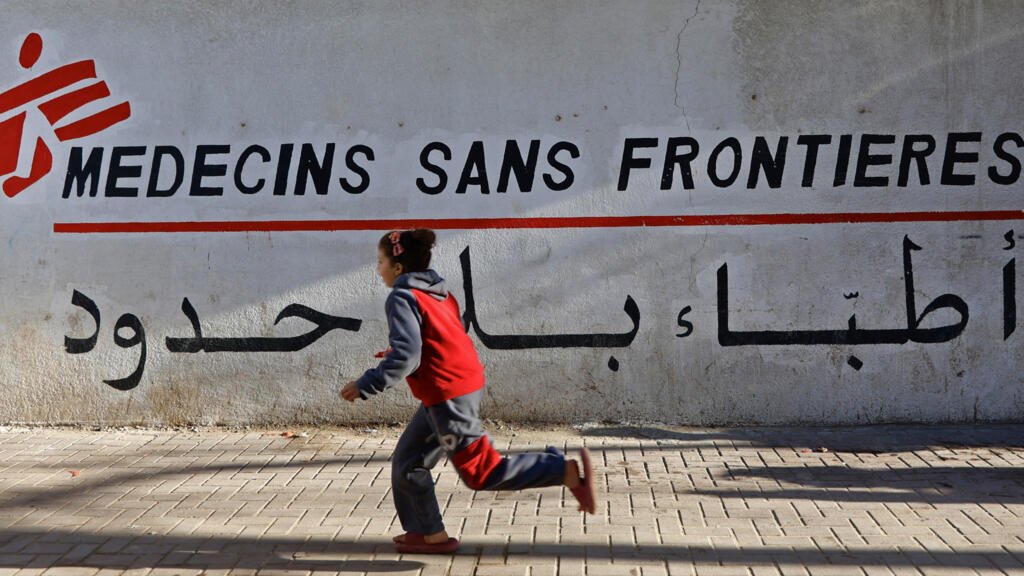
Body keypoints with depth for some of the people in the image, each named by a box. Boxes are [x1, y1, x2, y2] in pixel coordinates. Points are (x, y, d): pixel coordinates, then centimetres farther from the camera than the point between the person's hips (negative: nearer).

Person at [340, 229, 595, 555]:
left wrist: (365, 386, -17)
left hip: (448, 397, -10)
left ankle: (568, 471, -9)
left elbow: (405, 356, -23)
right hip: (466, 385, 10)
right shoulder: (439, 293, 14)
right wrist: (396, 354, 22)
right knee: (408, 461, 17)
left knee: (480, 472, -5)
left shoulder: (402, 298, -13)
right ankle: (429, 533, 22)